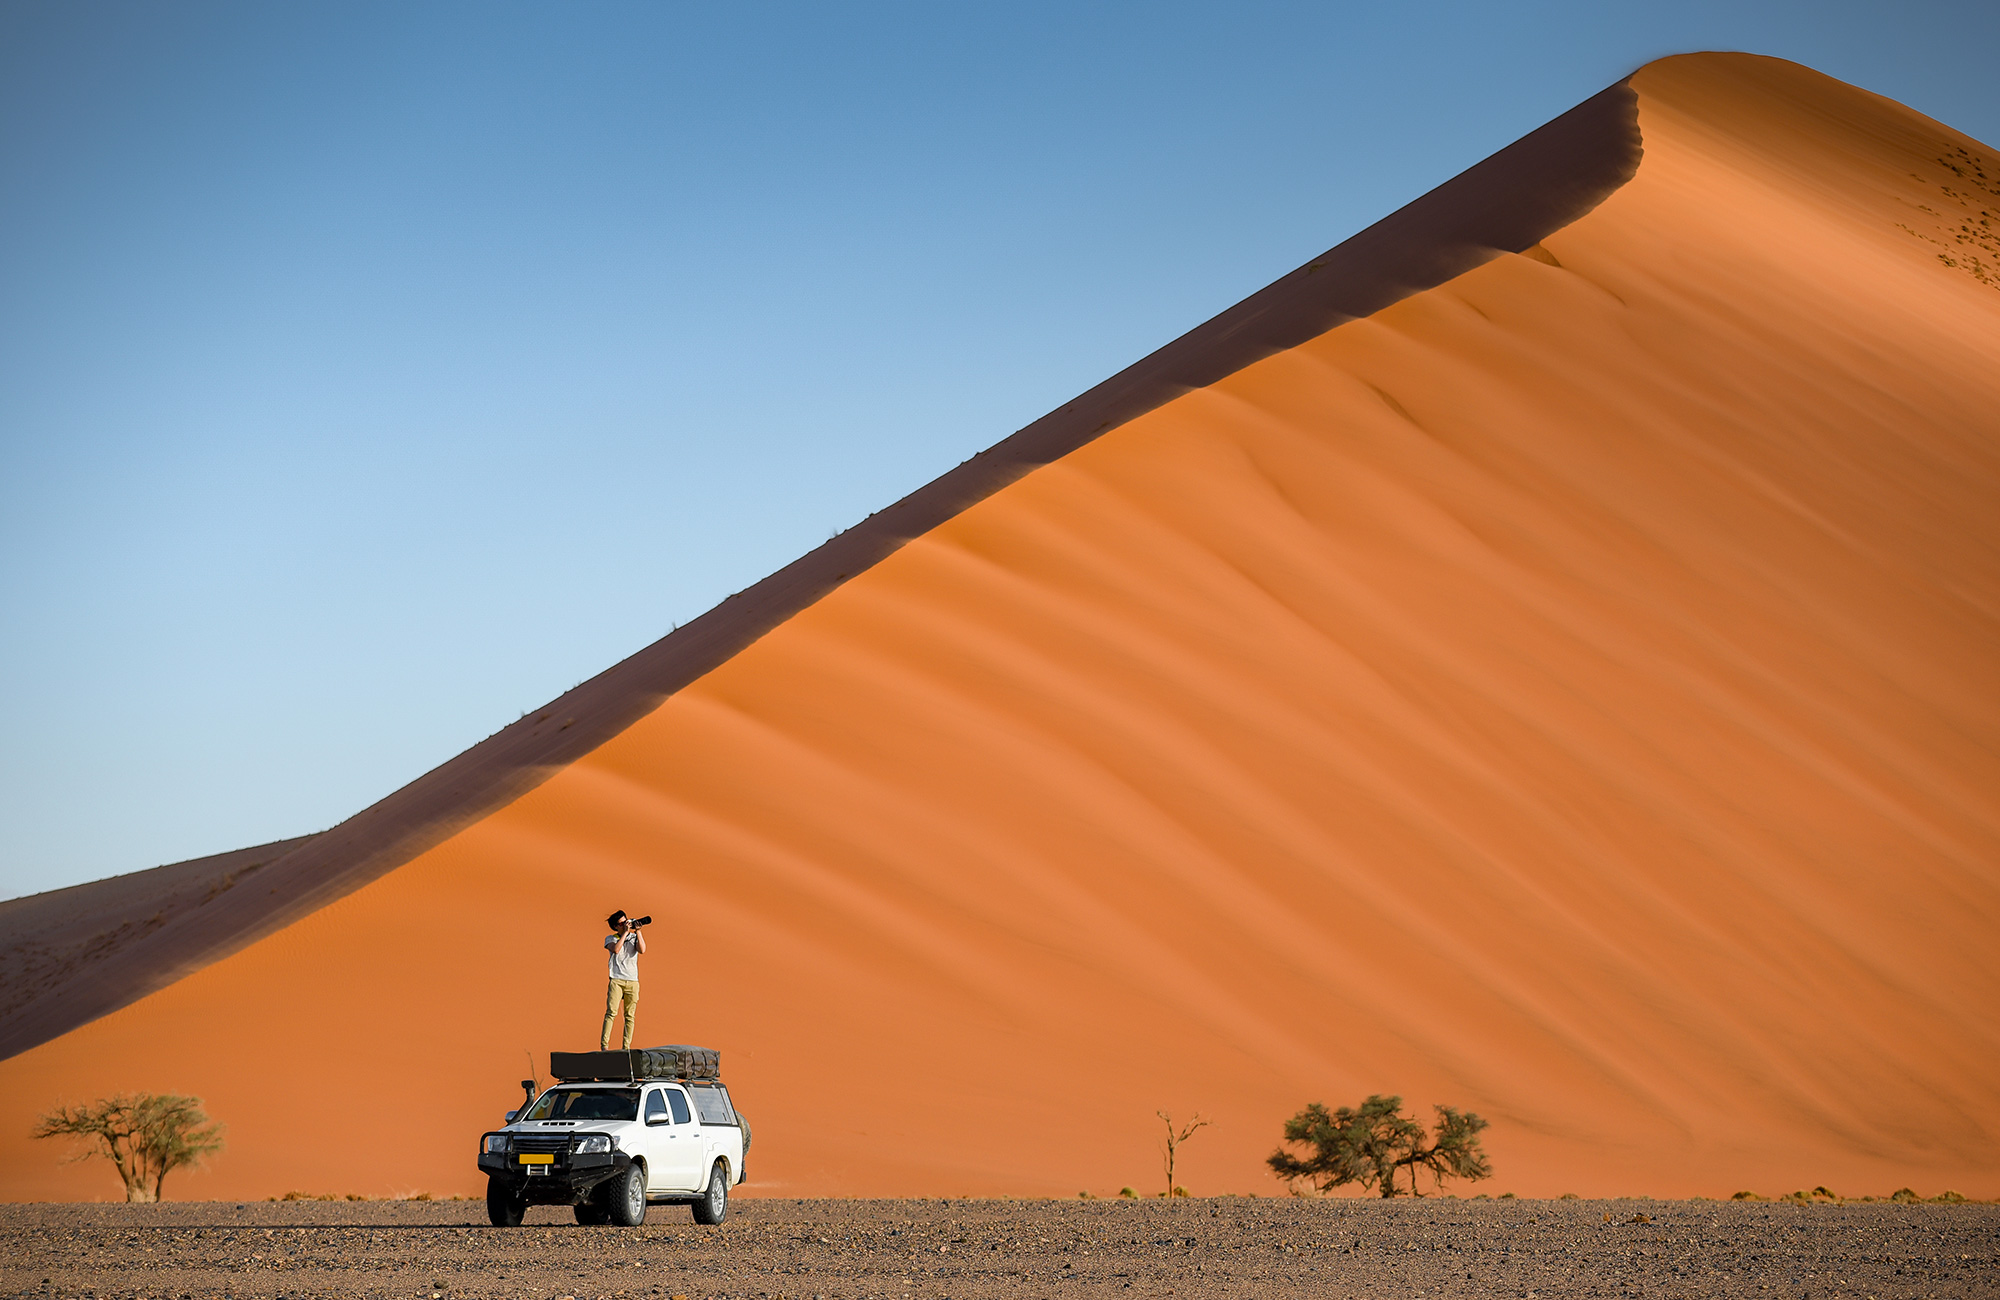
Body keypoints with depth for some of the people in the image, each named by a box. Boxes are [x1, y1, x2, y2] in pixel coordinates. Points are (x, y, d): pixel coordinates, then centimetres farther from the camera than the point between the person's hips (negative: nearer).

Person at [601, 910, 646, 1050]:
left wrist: (638, 930, -5)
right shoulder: (610, 939, 9)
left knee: (630, 1016, -1)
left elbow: (642, 950, -5)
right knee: (611, 1012, -15)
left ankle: (626, 1047, 1)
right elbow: (615, 949, -13)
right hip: (616, 980, -2)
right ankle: (604, 1045, -17)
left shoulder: (634, 937, 14)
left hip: (632, 981, 2)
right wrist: (625, 932, -9)